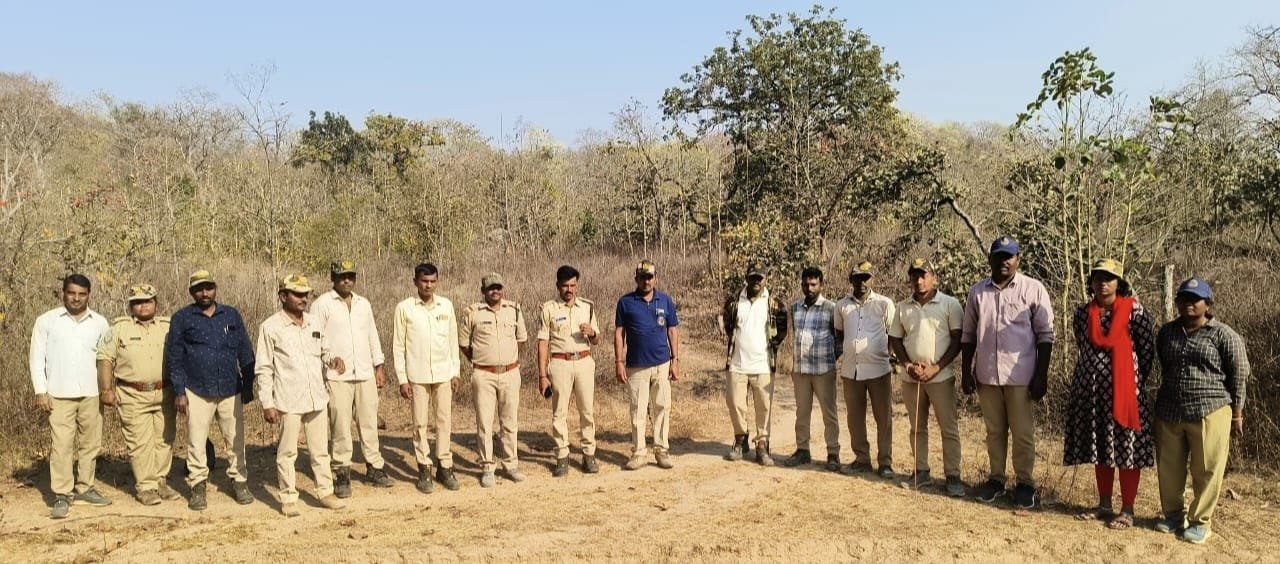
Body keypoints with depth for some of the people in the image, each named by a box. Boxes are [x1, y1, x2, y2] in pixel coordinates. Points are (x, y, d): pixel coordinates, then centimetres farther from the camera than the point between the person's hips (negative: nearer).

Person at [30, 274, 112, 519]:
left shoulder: (100, 323, 7)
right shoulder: (46, 321, 2)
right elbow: (36, 357, 2)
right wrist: (40, 391, -4)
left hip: (92, 394, 3)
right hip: (59, 395, -2)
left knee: (91, 443, 8)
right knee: (61, 445, -5)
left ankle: (84, 488, 20)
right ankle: (62, 495, 0)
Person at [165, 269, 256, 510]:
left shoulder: (231, 315, 8)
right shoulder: (181, 318, 2)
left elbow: (245, 352, 10)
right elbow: (174, 357, 1)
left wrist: (248, 385, 8)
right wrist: (179, 391, -4)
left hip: (230, 391, 2)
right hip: (197, 391, -1)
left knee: (235, 439, 6)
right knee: (196, 441, 3)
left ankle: (239, 482, 17)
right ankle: (198, 486, 15)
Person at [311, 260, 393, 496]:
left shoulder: (363, 304, 13)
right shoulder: (322, 304, -3)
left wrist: (379, 366, 15)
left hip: (365, 374, 5)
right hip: (337, 377, -4)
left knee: (369, 422, 8)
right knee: (340, 426, -1)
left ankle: (374, 466, 18)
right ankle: (342, 473, 8)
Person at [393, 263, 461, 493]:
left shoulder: (446, 305, 4)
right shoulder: (404, 308, -4)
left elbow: (453, 340, 10)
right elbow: (398, 345, -2)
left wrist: (456, 372, 7)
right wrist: (402, 379, -6)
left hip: (443, 373, 2)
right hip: (417, 376, -2)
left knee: (444, 421, 5)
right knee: (420, 424, 3)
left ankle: (445, 467, 14)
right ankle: (424, 470, 12)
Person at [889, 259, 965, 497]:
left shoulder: (949, 304, -4)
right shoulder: (903, 307, 8)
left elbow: (958, 340, -6)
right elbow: (895, 339, 10)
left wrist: (936, 368, -13)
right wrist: (908, 365, -6)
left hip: (941, 377, -4)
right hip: (910, 378, 4)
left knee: (949, 428, -2)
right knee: (917, 427, 12)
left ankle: (953, 476, 3)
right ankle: (921, 471, 21)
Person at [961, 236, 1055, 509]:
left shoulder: (1033, 289, -3)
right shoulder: (977, 292, 7)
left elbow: (1045, 335, -3)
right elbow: (968, 335, 11)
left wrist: (1041, 376, -7)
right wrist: (966, 372, 7)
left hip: (1020, 375, -3)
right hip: (986, 375, 3)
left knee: (1023, 432, 3)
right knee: (994, 430, 13)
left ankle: (1024, 482, 15)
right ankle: (996, 478, 23)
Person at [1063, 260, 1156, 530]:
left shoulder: (1134, 311, -8)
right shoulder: (1083, 313, 6)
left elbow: (1147, 351, -5)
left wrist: (1134, 383, -1)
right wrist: (1094, 374, 11)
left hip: (1124, 389, -5)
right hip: (1091, 389, 5)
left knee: (1127, 449, 2)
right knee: (1100, 447, 13)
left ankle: (1127, 511, 11)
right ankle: (1104, 505, 25)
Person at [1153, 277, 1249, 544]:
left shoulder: (1223, 335, -6)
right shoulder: (1167, 332, 10)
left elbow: (1239, 375, -3)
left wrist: (1236, 414, -4)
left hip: (1209, 413, -4)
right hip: (1169, 412, 5)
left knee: (1206, 471, 2)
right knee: (1169, 468, 12)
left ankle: (1200, 522, 15)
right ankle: (1173, 514, 28)